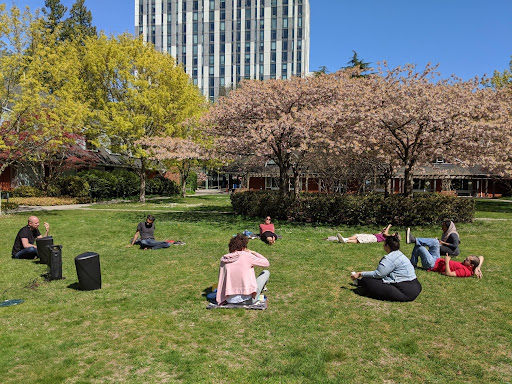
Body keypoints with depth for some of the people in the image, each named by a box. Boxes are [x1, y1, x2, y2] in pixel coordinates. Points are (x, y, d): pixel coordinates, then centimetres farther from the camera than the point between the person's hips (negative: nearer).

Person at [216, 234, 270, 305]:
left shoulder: (223, 259, 4)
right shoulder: (246, 255, -8)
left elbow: (221, 280, 10)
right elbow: (267, 263, 1)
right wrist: (253, 253, 10)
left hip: (230, 300, 6)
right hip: (247, 299, -6)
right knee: (266, 272, 15)